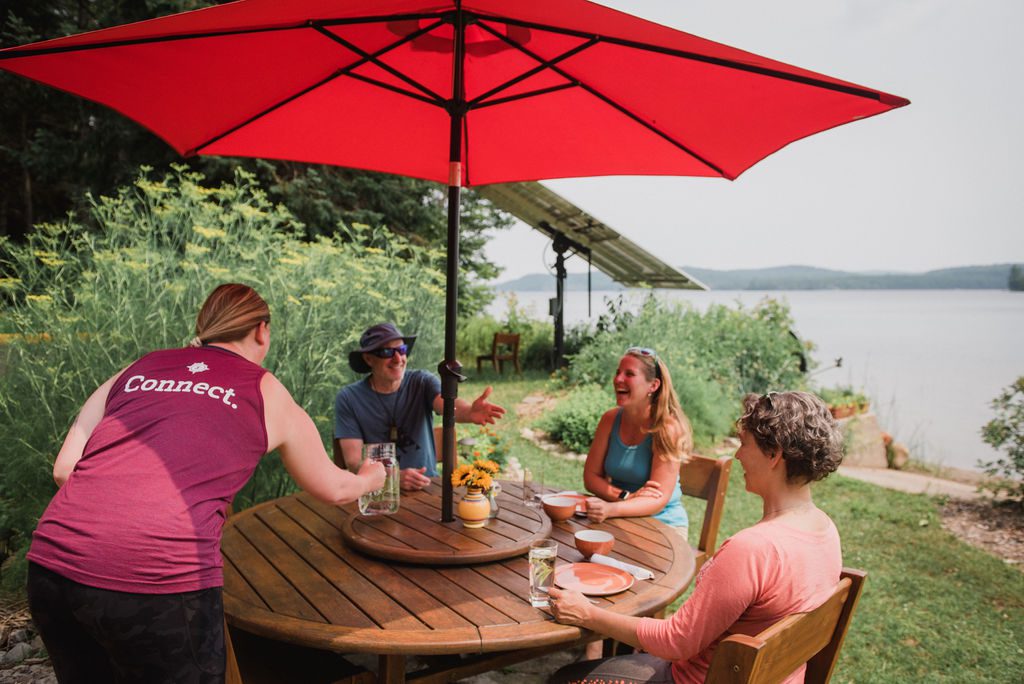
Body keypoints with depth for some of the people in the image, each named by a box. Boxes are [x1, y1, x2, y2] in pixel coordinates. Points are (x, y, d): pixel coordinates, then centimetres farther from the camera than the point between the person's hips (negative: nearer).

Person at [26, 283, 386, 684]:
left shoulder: (136, 370, 19)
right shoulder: (268, 394, 12)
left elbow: (64, 468, 14)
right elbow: (333, 490, 25)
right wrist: (370, 479, 46)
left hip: (53, 566, 5)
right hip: (158, 582, -4)